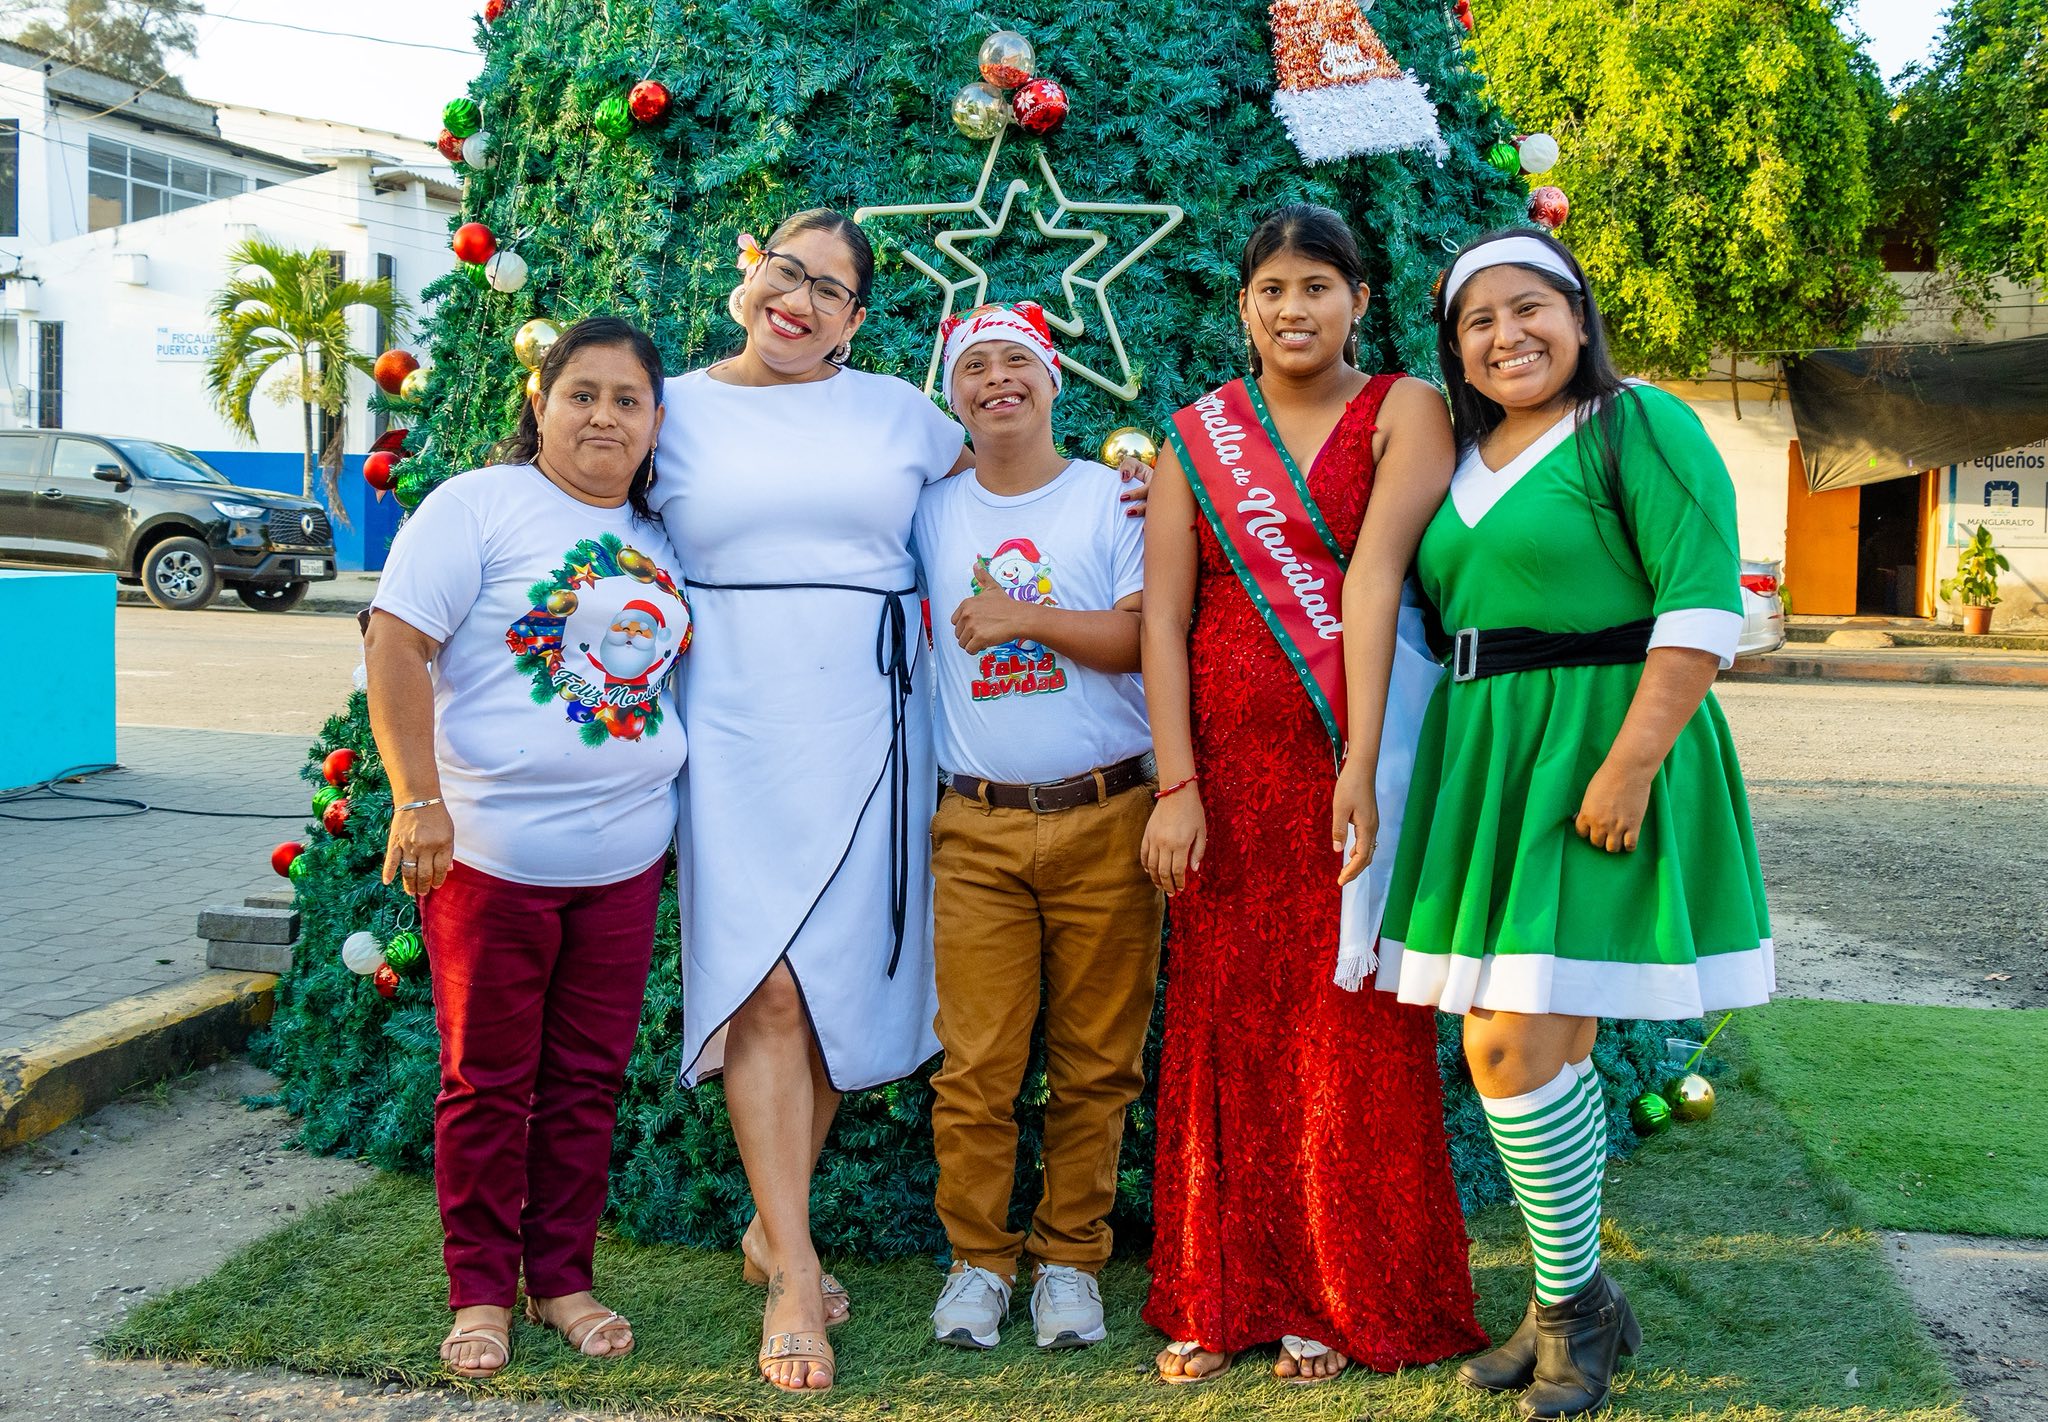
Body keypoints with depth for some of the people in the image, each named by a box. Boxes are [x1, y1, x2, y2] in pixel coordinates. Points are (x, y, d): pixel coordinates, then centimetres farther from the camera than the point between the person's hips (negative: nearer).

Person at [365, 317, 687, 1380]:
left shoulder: (655, 538, 12)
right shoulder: (479, 505, -6)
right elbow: (395, 645, -12)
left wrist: (673, 814, 16)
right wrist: (418, 801, -17)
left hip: (624, 855, 5)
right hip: (491, 849, -5)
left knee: (588, 1078, 11)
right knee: (488, 1080, 5)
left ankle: (563, 1277, 25)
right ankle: (481, 1293, 19)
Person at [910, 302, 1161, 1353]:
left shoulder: (1114, 497, 4)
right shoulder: (931, 513, 11)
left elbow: (1149, 635, -6)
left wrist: (1027, 618, -12)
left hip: (1107, 819, -1)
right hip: (978, 827, 1)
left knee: (1096, 1060, 3)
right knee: (975, 1062, -1)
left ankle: (1070, 1258, 17)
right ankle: (976, 1259, 14)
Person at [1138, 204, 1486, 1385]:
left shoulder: (1404, 412, 0)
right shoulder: (1196, 435, 10)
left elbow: (1374, 571, -14)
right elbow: (1163, 615, 3)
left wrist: (1361, 766, -24)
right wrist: (1177, 784, -6)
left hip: (1352, 758, -3)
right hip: (1228, 766, 3)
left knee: (1352, 1029, 3)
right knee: (1227, 1027, 7)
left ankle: (1341, 1299, 18)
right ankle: (1222, 1296, 21)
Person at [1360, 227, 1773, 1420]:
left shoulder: (1639, 425, -7)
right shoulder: (1464, 458, 15)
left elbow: (1705, 606, -15)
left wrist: (1629, 765, -21)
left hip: (1594, 755, -7)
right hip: (1485, 762, 7)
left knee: (1517, 1047, -9)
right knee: (1545, 1049, 11)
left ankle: (1572, 1302, 10)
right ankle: (1573, 1306, 24)